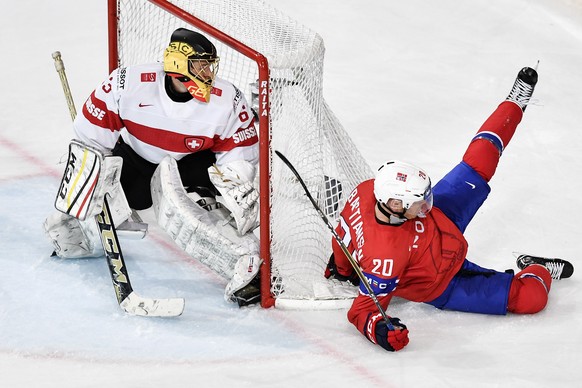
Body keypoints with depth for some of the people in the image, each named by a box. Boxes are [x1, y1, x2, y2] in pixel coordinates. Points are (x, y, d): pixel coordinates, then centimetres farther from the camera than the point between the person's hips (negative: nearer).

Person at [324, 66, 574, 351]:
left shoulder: (369, 190, -25)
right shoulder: (386, 256, -43)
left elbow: (345, 234, -5)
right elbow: (364, 307, -34)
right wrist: (378, 329, -54)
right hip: (441, 289, -6)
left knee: (477, 167, 4)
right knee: (532, 297, -14)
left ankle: (515, 103, 28)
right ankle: (539, 271, 22)